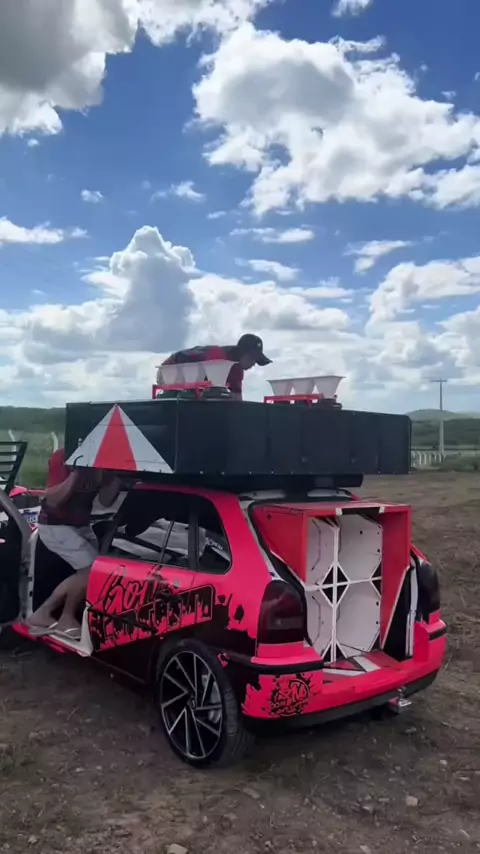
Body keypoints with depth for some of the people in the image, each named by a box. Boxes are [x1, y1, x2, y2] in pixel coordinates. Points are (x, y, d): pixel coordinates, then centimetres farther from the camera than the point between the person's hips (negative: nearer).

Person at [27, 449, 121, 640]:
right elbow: (53, 500, -27)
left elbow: (106, 500, -3)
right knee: (93, 570, -15)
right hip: (55, 526, -8)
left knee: (85, 574, 6)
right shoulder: (63, 457, -21)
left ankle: (42, 614, 16)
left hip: (81, 525, 8)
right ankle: (67, 618, 5)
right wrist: (76, 472, -34)